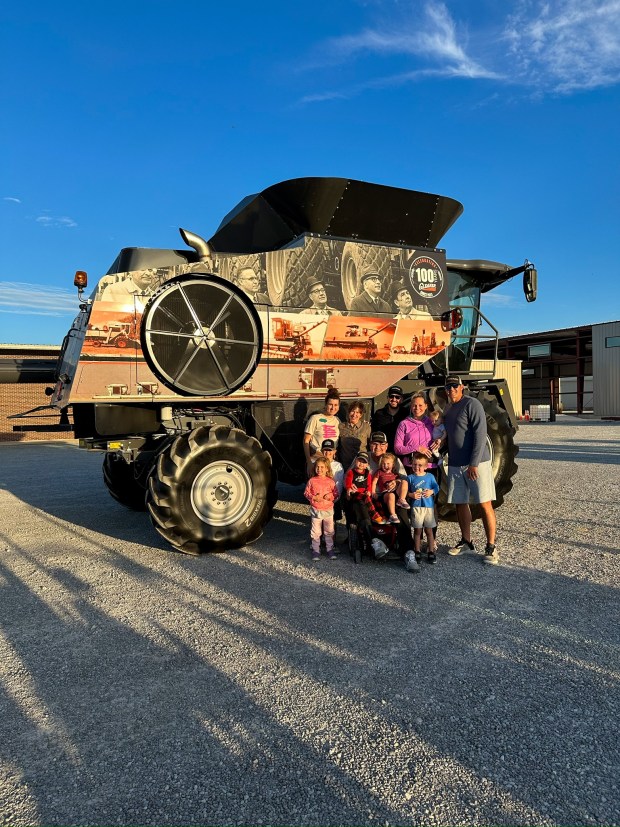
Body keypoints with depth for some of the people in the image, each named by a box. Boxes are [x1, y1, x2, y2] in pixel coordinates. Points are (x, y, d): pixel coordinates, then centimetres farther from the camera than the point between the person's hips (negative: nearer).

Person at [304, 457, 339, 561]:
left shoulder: (330, 481, -1)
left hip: (328, 510, 1)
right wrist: (314, 498, -15)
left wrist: (330, 496, -16)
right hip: (316, 510, 0)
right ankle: (316, 550, 16)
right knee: (315, 532, 5)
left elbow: (336, 494, 4)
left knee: (329, 531, 9)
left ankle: (330, 549, 23)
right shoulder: (312, 481, -2)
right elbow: (306, 493, 1)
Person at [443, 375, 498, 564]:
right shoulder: (447, 410, 14)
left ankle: (491, 546, 4)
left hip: (477, 463, -7)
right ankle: (466, 541, 26)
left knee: (485, 504, -4)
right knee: (460, 503, 12)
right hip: (455, 465, 7)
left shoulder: (472, 404, -9)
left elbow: (480, 435, -15)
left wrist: (474, 463, -19)